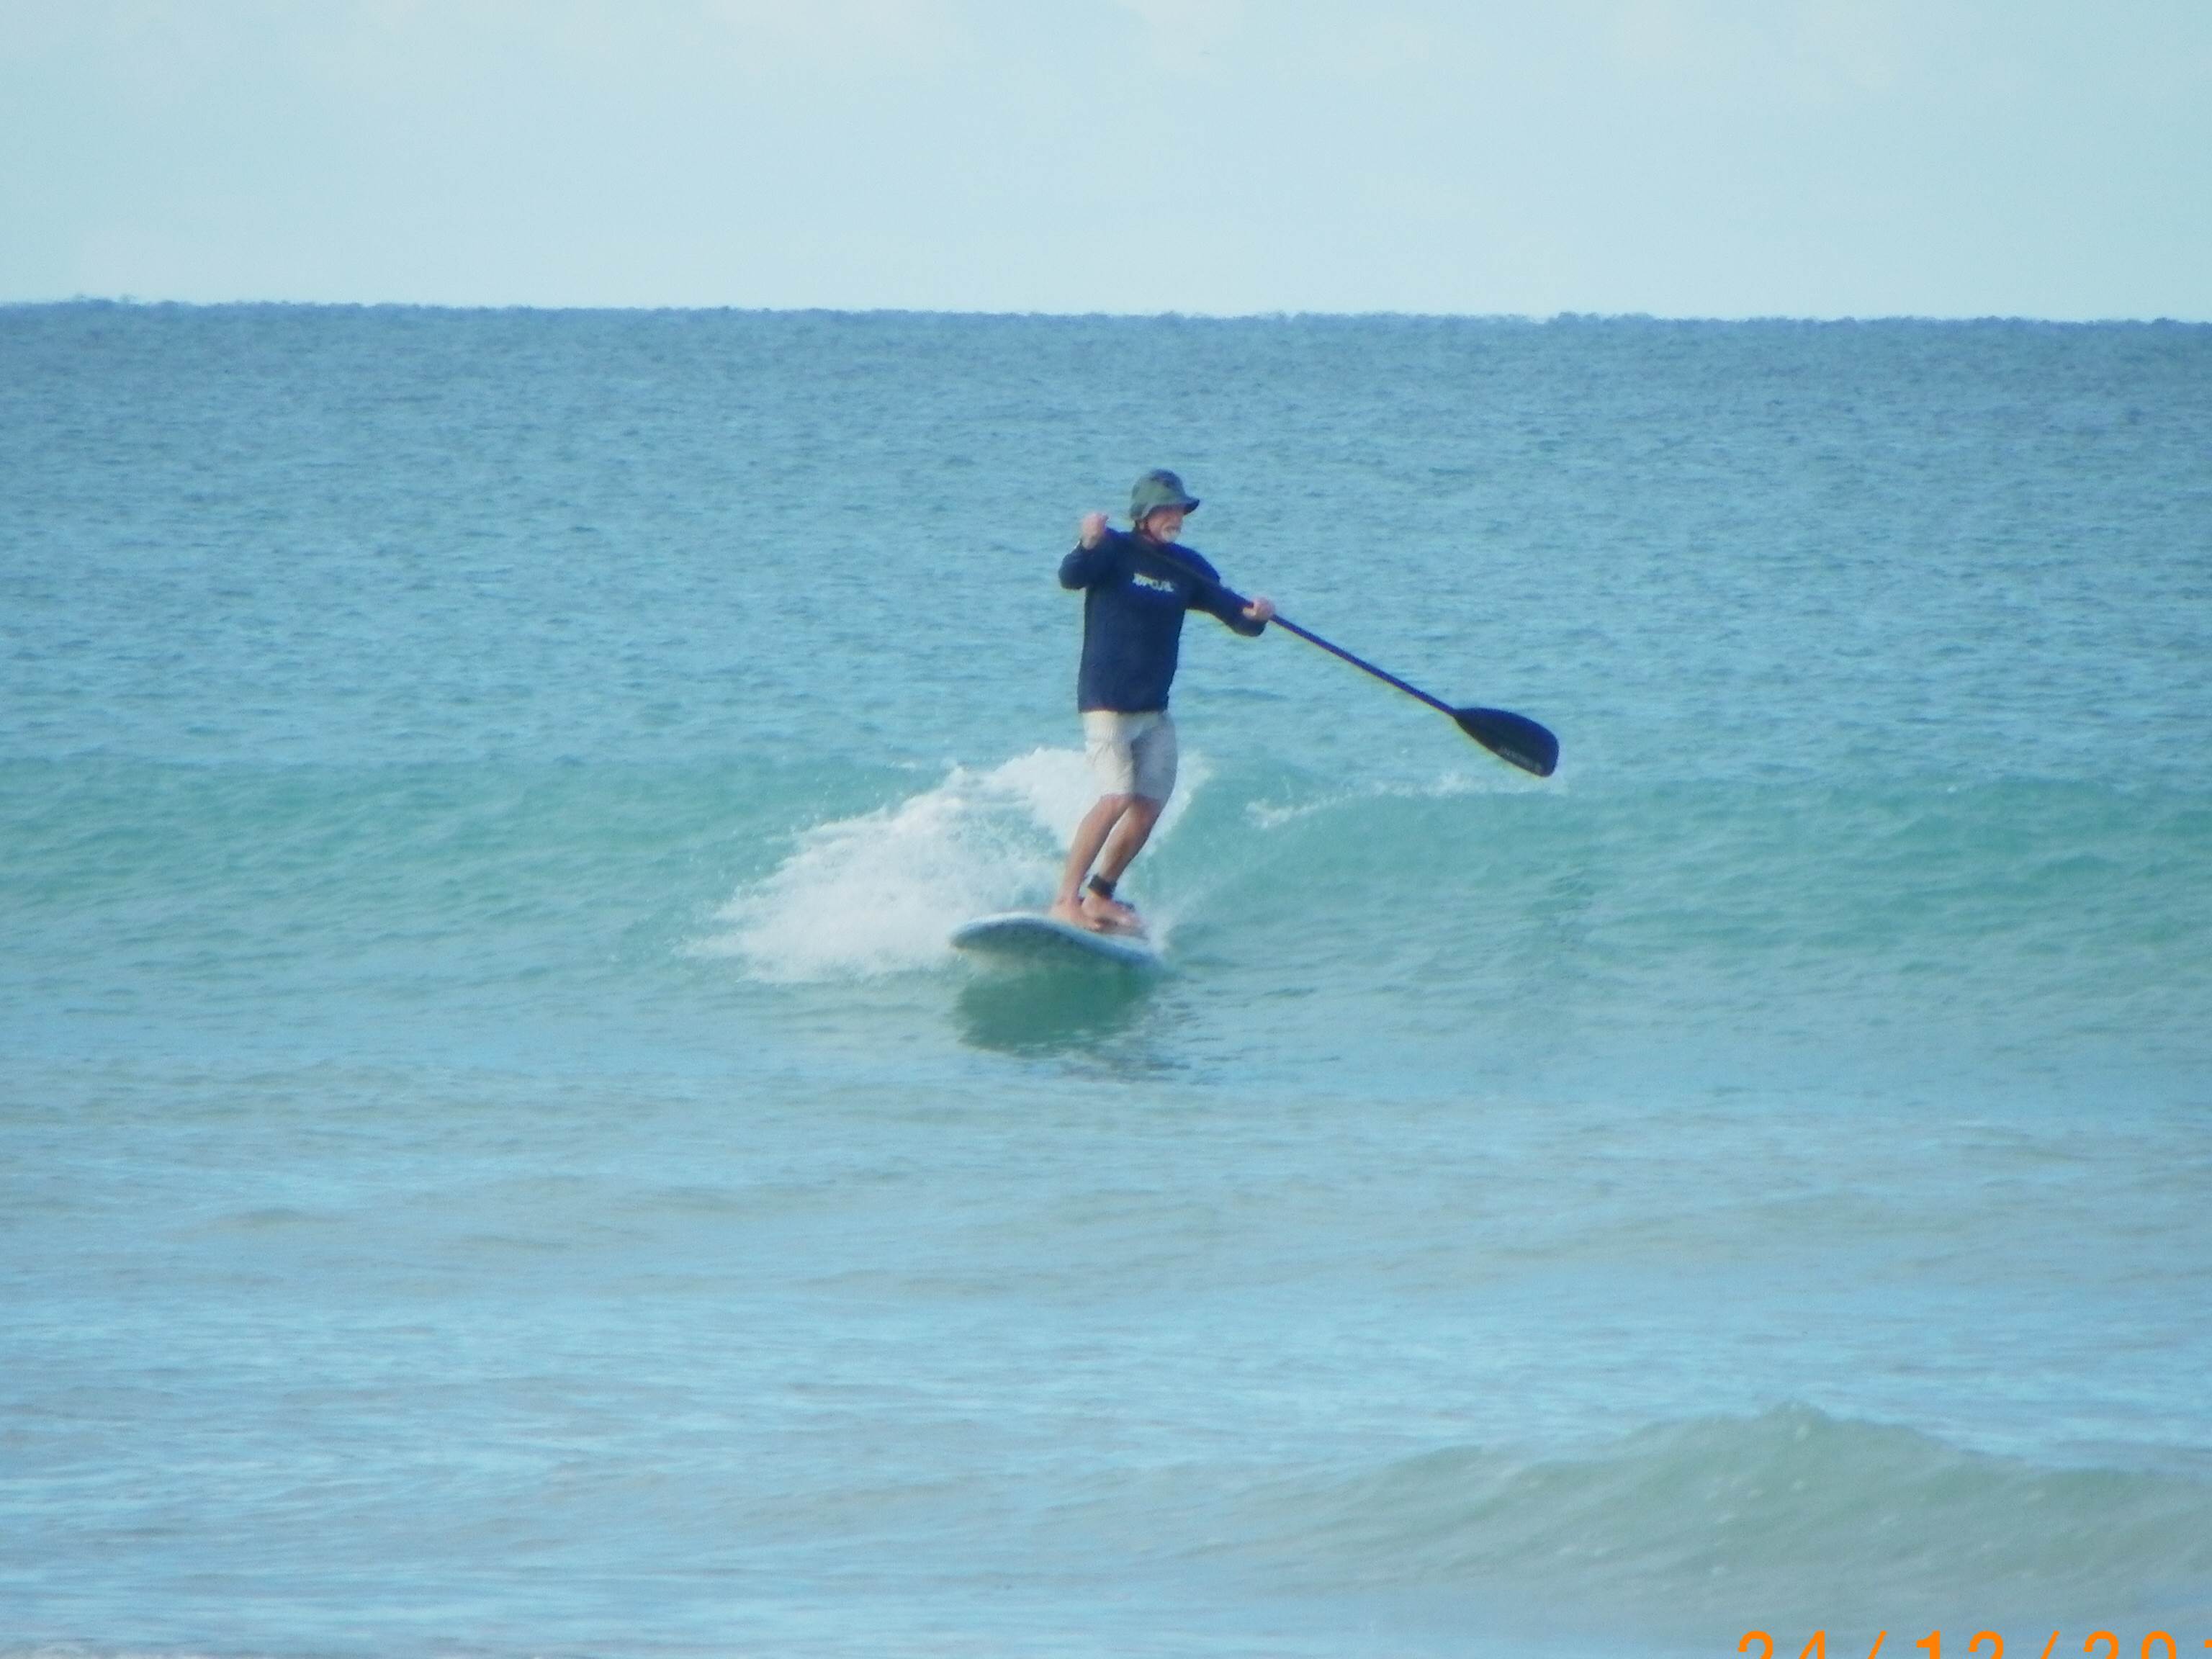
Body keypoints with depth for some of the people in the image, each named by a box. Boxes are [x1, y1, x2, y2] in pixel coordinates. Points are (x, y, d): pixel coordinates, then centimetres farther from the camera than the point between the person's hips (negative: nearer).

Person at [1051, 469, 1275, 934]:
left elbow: (1233, 612, 6)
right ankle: (1065, 899, -14)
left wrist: (1256, 615, -17)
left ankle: (1100, 895, 20)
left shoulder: (1187, 567, 8)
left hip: (1155, 711, 6)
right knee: (1117, 798, -18)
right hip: (1107, 700, -6)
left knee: (1150, 807, 4)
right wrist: (1088, 545, -47)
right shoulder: (1115, 550, -8)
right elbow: (1071, 577, -26)